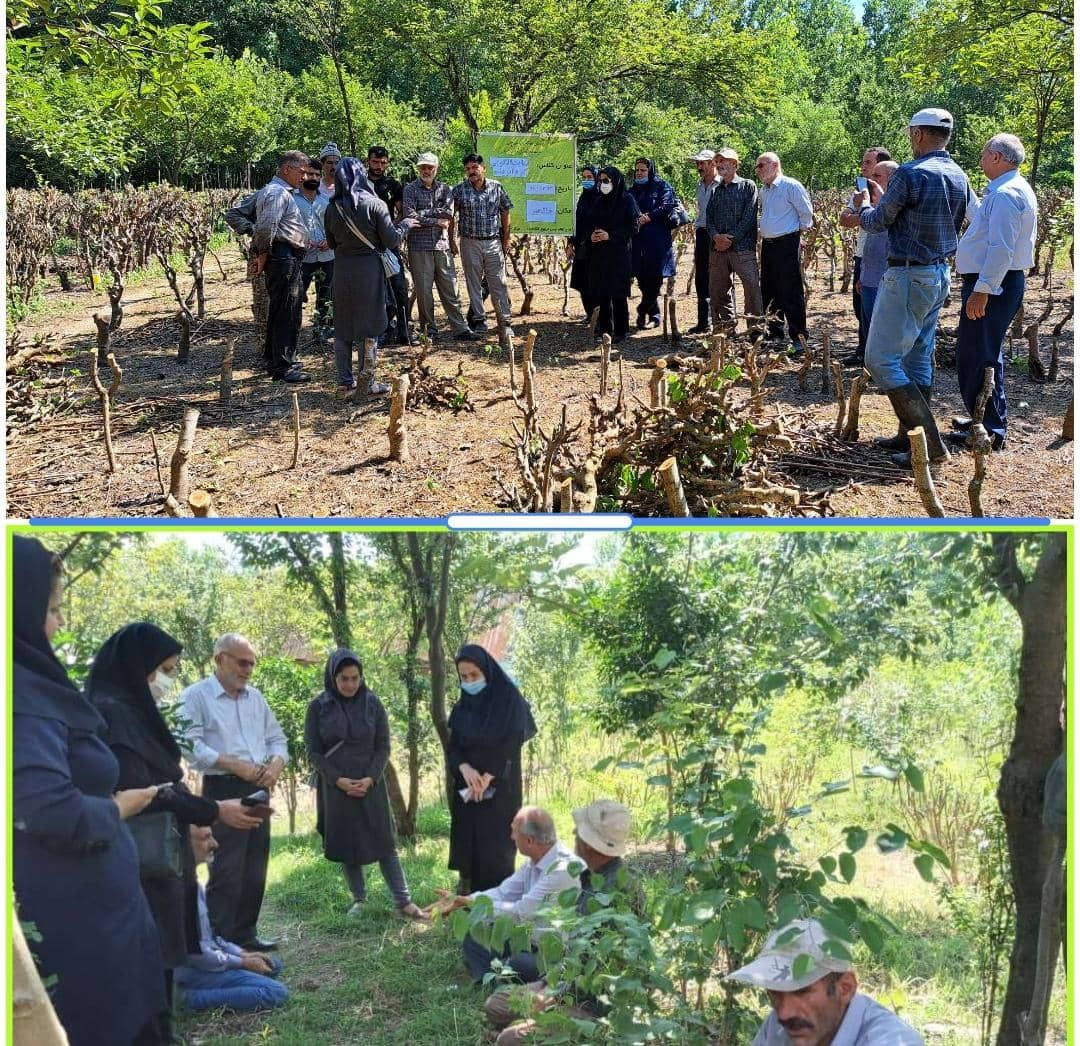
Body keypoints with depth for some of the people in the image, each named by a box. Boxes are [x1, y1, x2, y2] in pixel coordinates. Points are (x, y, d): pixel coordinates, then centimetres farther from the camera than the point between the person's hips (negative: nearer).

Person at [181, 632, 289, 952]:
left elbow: (276, 738, 19)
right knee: (227, 871, -8)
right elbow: (190, 745, -17)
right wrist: (234, 764, -20)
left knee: (255, 869, 10)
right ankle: (220, 941, -1)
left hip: (258, 790, 7)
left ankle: (245, 934, 20)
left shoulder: (256, 697, 15)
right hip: (222, 791, -7)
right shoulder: (196, 696, -6)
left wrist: (276, 764, -2)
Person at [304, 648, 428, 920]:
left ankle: (403, 901, 1)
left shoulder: (372, 704, -1)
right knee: (346, 844, 5)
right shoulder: (318, 707, -4)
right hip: (335, 788, 0)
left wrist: (370, 779, -13)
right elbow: (313, 751, -3)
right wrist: (339, 780, -14)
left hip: (370, 785, 0)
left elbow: (383, 746, 1)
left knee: (383, 842, 0)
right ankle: (359, 900, 18)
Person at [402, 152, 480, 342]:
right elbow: (410, 216, -12)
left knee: (450, 290, 3)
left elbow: (449, 212, -4)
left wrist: (424, 213, -9)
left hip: (442, 245, 3)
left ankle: (460, 329, 5)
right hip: (419, 246, -3)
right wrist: (437, 221, -8)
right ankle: (430, 331, 9)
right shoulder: (410, 189, 2)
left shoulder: (443, 188, 12)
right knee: (424, 291, 1)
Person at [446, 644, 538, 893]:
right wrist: (465, 769, -16)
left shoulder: (510, 700, -8)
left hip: (500, 788, -5)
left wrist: (486, 779, -19)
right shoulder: (462, 706, 8)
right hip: (466, 789, 5)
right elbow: (452, 746, 4)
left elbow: (510, 746, -13)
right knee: (466, 846, 3)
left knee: (495, 848, -5)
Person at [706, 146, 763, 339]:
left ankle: (755, 327, -10)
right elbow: (709, 217, 12)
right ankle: (726, 327, 18)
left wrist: (731, 237, -13)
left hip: (742, 246, -6)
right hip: (718, 248, 6)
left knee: (752, 286, -13)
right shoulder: (715, 191, 19)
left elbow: (749, 217, -7)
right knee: (717, 289, 7)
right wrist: (716, 236, -8)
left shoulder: (748, 186, 3)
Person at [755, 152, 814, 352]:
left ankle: (798, 337, -5)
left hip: (787, 244, -8)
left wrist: (799, 233, 3)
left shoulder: (791, 186, -9)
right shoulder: (763, 190, 16)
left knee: (791, 292, -8)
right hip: (767, 244, 9)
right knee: (769, 291, 12)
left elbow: (806, 213, -5)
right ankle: (775, 333, 23)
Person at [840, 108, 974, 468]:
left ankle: (930, 444, -11)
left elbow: (878, 222, -7)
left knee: (881, 360, -7)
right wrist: (878, 207, 22)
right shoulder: (960, 178, 8)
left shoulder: (909, 174, -17)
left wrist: (863, 208, 17)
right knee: (918, 358, 16)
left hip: (908, 276, -9)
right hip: (940, 274, 9)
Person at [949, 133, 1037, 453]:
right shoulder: (1012, 190, 16)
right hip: (996, 284, 11)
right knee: (984, 354, 19)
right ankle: (987, 420, 30)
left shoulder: (1005, 194, -18)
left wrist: (982, 290, -28)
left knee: (977, 355, -6)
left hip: (990, 285, -11)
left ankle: (990, 430, -1)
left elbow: (1001, 249, -26)